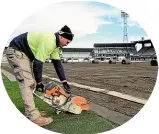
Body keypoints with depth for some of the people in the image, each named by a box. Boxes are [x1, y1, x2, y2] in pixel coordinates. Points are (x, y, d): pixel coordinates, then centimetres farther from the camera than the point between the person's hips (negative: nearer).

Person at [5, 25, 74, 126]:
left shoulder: (55, 44, 6)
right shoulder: (49, 41, -25)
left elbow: (57, 63, 8)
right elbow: (38, 63, -25)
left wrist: (64, 82, 6)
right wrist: (39, 82, -13)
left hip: (25, 54, 11)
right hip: (16, 52, -11)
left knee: (31, 83, 9)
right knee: (27, 83, -16)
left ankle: (29, 112, 16)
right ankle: (34, 117, -15)